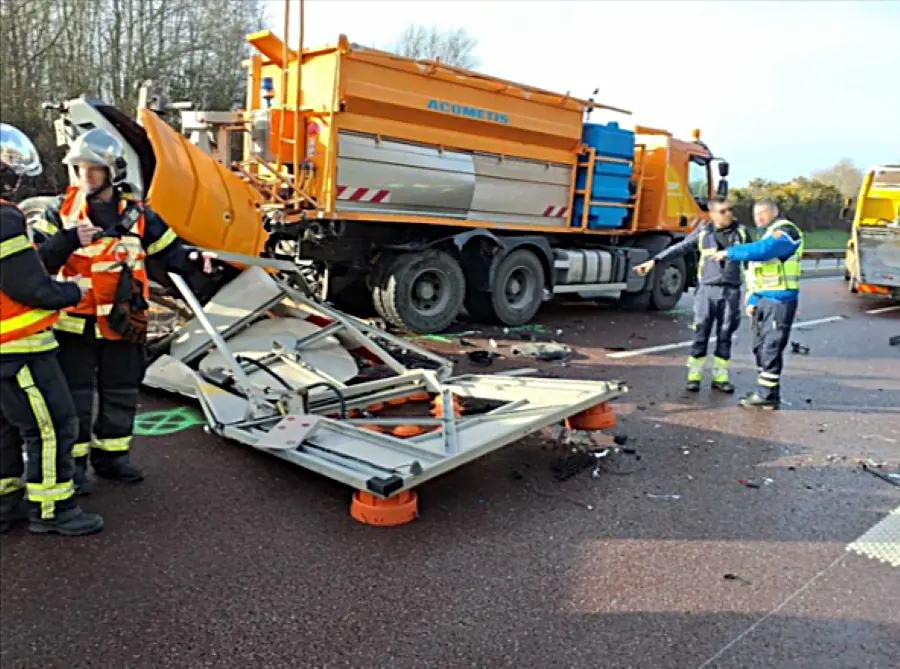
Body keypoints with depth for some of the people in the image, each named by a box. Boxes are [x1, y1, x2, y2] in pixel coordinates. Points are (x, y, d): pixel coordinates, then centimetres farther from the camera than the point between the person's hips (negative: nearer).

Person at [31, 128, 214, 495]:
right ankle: (72, 462, 20)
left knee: (121, 395, 14)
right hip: (75, 323, -2)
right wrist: (70, 239, -26)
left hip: (123, 324, 2)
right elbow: (37, 258, -9)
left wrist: (192, 260, -15)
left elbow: (166, 251, 5)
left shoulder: (137, 214, 2)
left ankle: (111, 456, 31)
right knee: (75, 397, 6)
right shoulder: (62, 210, -2)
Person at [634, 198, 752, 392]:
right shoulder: (703, 231, 1)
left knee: (725, 335, 6)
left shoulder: (741, 231, 4)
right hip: (707, 289, -1)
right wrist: (654, 261, -6)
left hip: (731, 291, 1)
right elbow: (680, 248, 2)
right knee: (701, 334, 1)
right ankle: (694, 376, 9)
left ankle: (720, 377, 16)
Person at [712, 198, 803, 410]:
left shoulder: (785, 232, -10)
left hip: (780, 300, -10)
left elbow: (760, 250, -28)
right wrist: (752, 300, 16)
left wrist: (729, 253, -17)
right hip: (765, 299, 10)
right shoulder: (770, 235, 22)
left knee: (771, 348, -8)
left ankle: (767, 396, -3)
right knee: (760, 347, 13)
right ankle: (765, 392, 22)